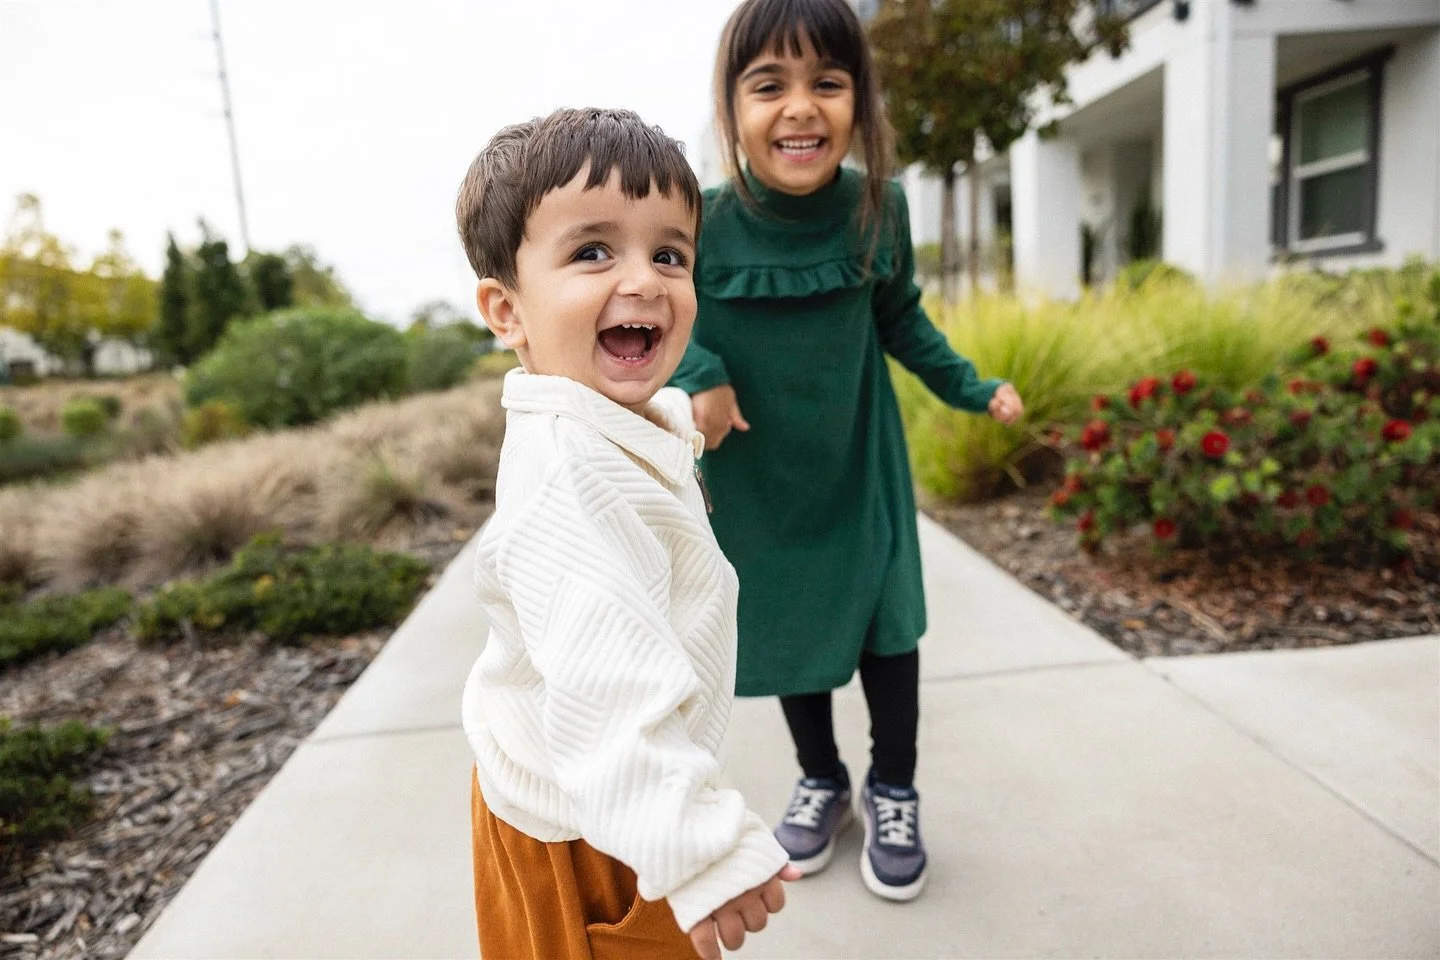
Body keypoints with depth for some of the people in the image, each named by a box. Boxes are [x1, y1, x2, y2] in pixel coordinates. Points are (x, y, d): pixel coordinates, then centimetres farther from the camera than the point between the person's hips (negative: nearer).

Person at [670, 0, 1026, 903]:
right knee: (786, 623, 14)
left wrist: (972, 387, 2)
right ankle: (821, 780, 40)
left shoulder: (879, 208, -14)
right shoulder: (703, 221, -21)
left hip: (861, 465, 1)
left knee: (884, 619, 8)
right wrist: (695, 374, -24)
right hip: (758, 479, 0)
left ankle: (894, 791, 34)